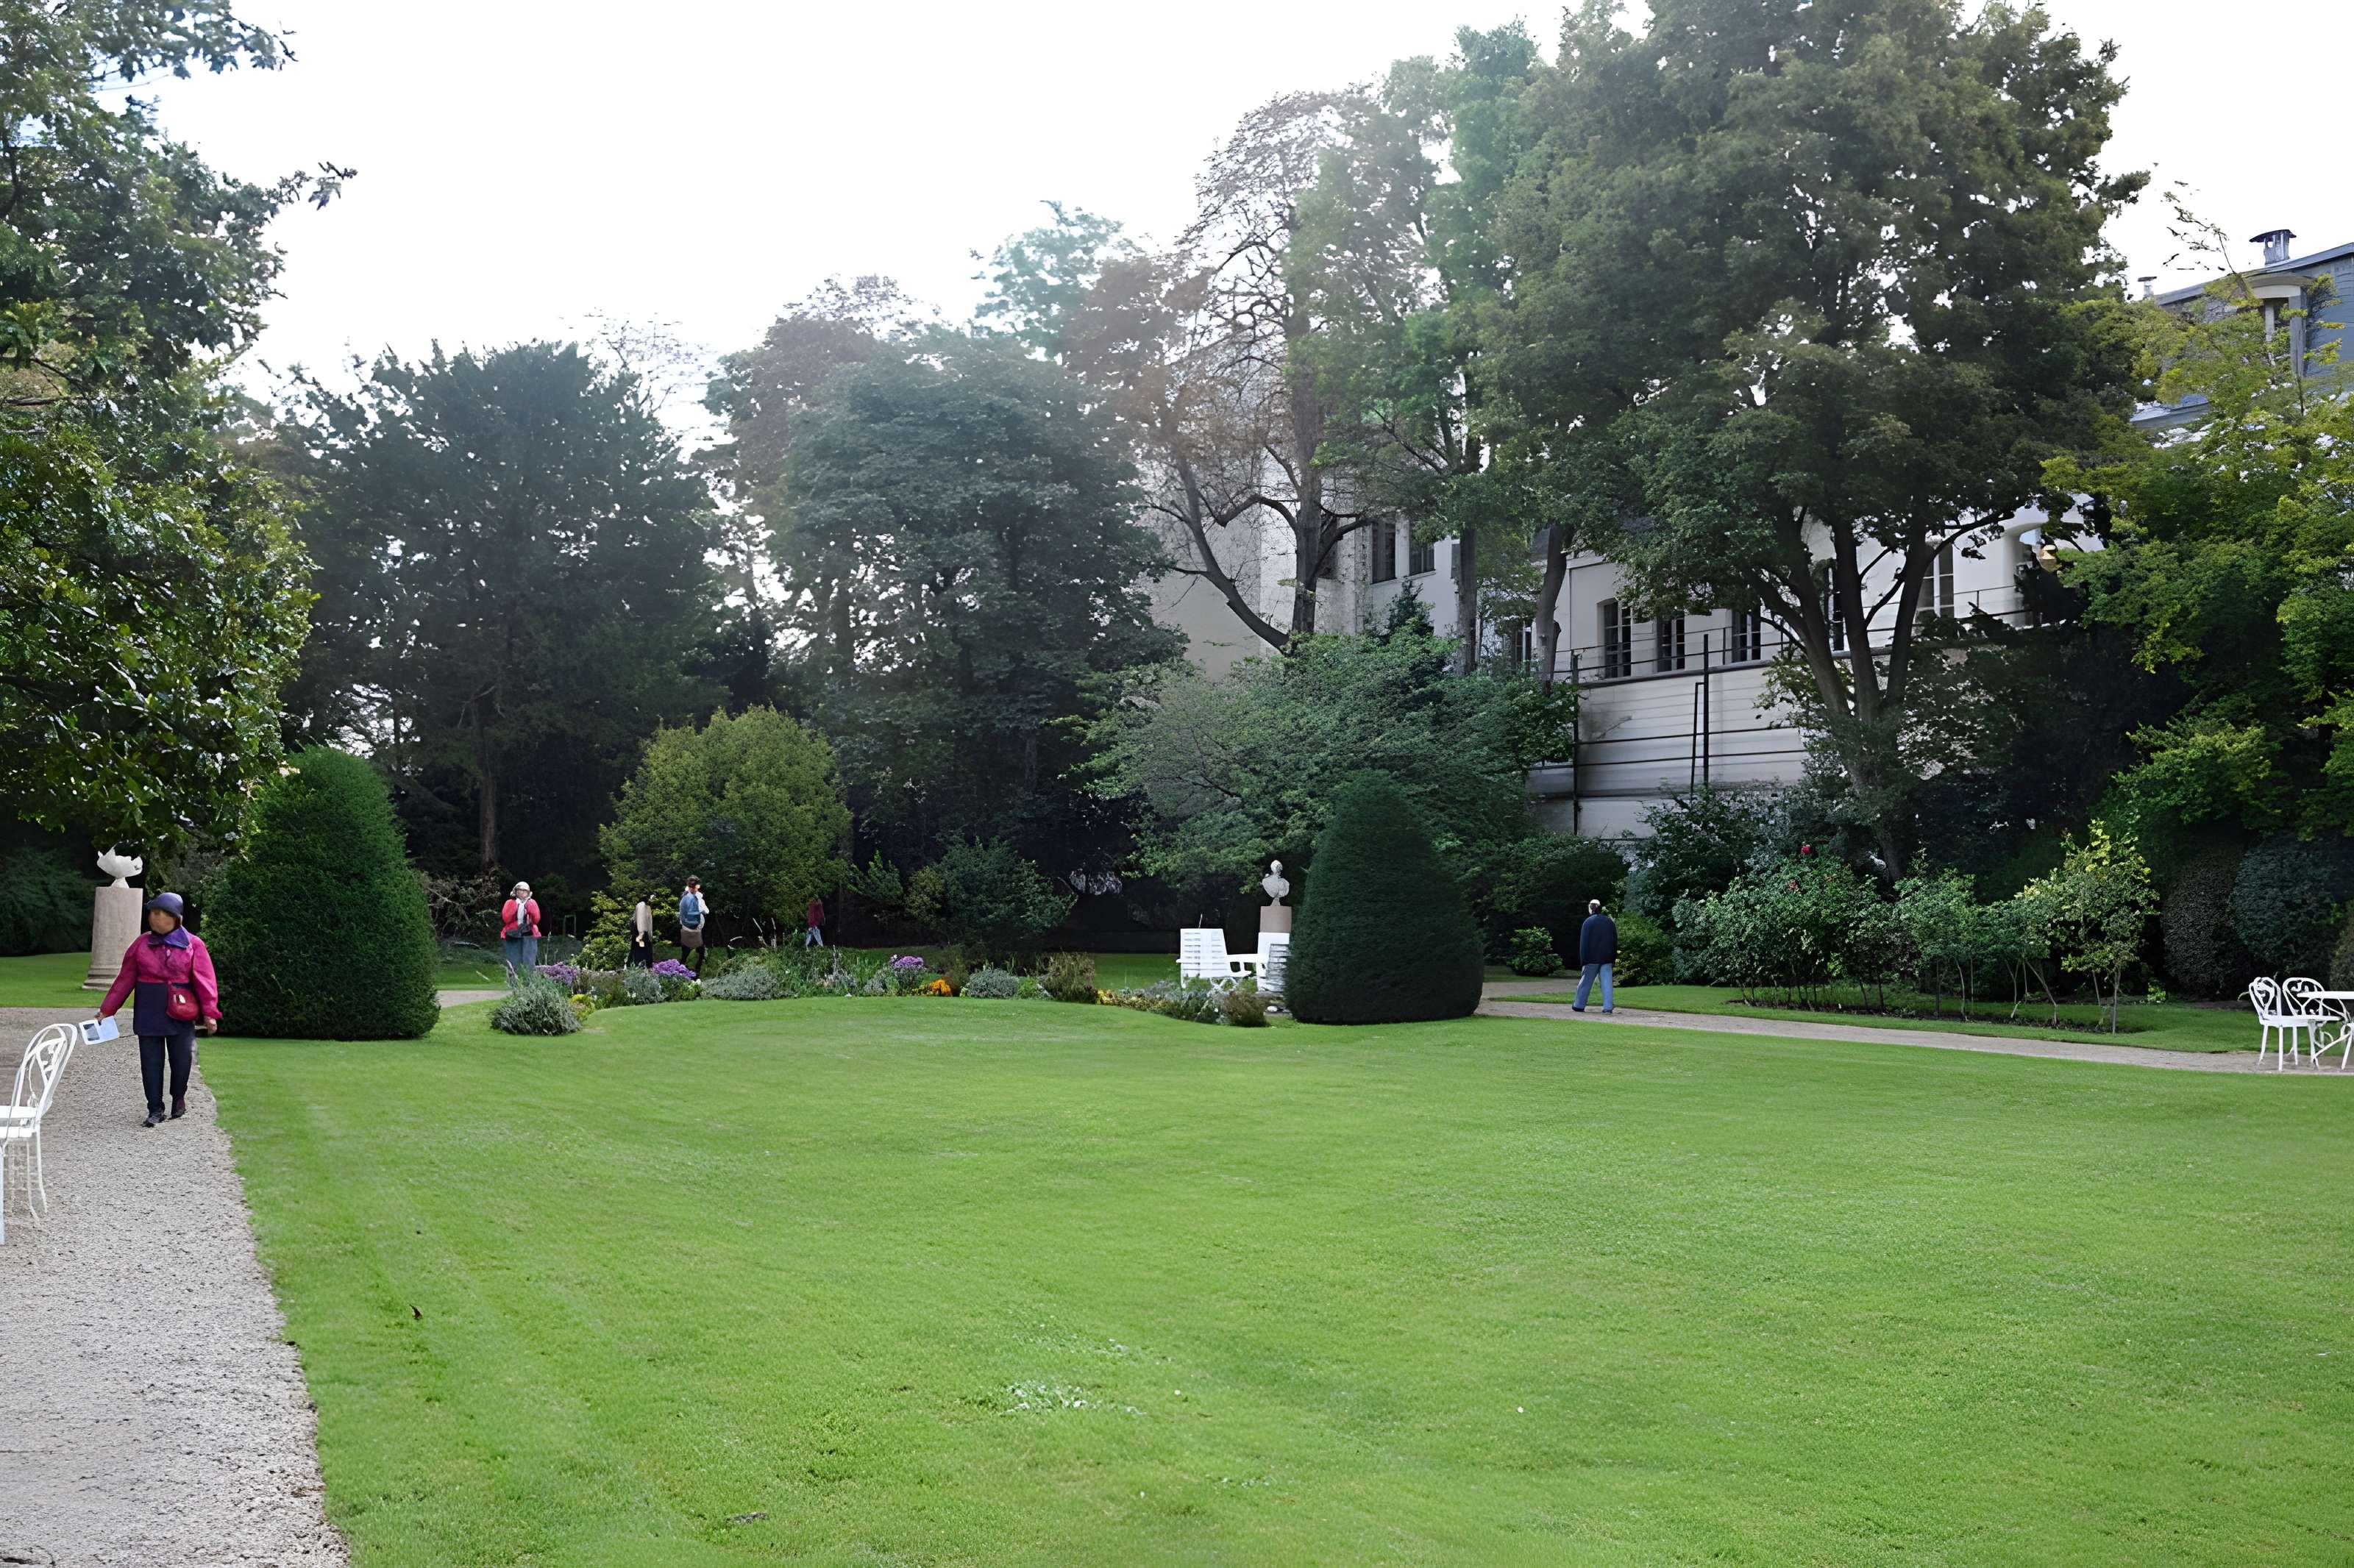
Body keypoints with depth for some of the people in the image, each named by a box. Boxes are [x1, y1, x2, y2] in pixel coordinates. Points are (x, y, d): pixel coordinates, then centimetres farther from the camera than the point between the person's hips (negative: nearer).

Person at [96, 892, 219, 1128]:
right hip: (148, 1012, 2)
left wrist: (210, 1012, -13)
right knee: (151, 1062, 3)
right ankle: (155, 1111, 10)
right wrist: (106, 1009, 6)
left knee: (181, 1060, 4)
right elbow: (125, 979, 8)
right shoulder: (141, 943, 6)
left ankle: (179, 1101, 28)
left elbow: (204, 980, -5)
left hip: (181, 1013, -2)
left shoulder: (193, 945, -1)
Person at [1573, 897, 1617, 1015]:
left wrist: (1583, 960, -4)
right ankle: (1608, 1007, -5)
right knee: (1606, 982, 2)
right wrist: (1613, 958, 16)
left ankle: (1579, 1005, 11)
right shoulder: (1610, 922, 9)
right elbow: (1615, 942, 13)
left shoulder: (1588, 922, -6)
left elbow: (1583, 942, -7)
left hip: (1592, 958, -3)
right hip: (1607, 958, 3)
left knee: (1585, 982, 6)